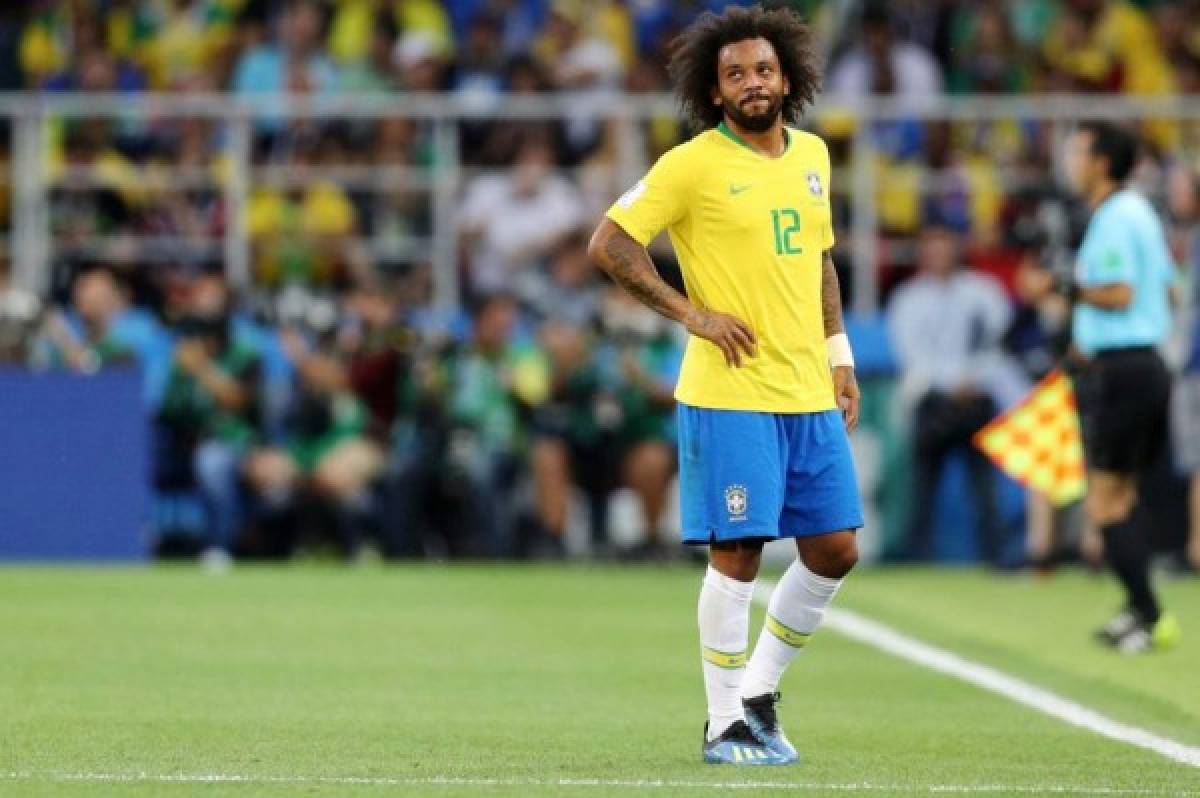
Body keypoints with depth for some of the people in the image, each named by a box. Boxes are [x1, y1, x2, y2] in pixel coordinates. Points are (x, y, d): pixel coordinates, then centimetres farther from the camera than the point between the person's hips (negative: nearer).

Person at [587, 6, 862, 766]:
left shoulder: (813, 155, 11)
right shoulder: (692, 166, -8)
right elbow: (609, 243, -8)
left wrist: (839, 354, 16)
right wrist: (691, 313, -12)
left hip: (809, 392, 6)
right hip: (730, 394, -6)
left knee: (835, 550, 7)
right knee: (738, 553, -6)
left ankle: (759, 692, 22)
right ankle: (727, 725, 4)